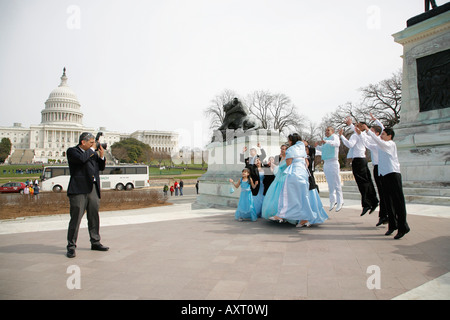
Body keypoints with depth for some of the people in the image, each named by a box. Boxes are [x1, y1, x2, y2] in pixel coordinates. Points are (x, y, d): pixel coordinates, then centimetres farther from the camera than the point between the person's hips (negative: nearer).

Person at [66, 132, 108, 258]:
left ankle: (95, 242, 21)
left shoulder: (92, 152, 18)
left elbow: (101, 168, 20)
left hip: (93, 189, 6)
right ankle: (71, 246, 6)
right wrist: (92, 150, -6)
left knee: (94, 217, 11)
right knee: (76, 218, -5)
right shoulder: (72, 151, 0)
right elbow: (81, 159, -21)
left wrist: (101, 156, 4)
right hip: (79, 190, -6)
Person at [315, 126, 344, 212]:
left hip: (333, 163, -7)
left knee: (336, 184, -4)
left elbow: (337, 143, -26)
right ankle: (332, 201, 18)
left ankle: (340, 202, 3)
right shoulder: (325, 138, 19)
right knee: (330, 184, 9)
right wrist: (317, 146, 10)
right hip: (326, 164, 7)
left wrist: (326, 142, -41)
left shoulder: (334, 136, -3)